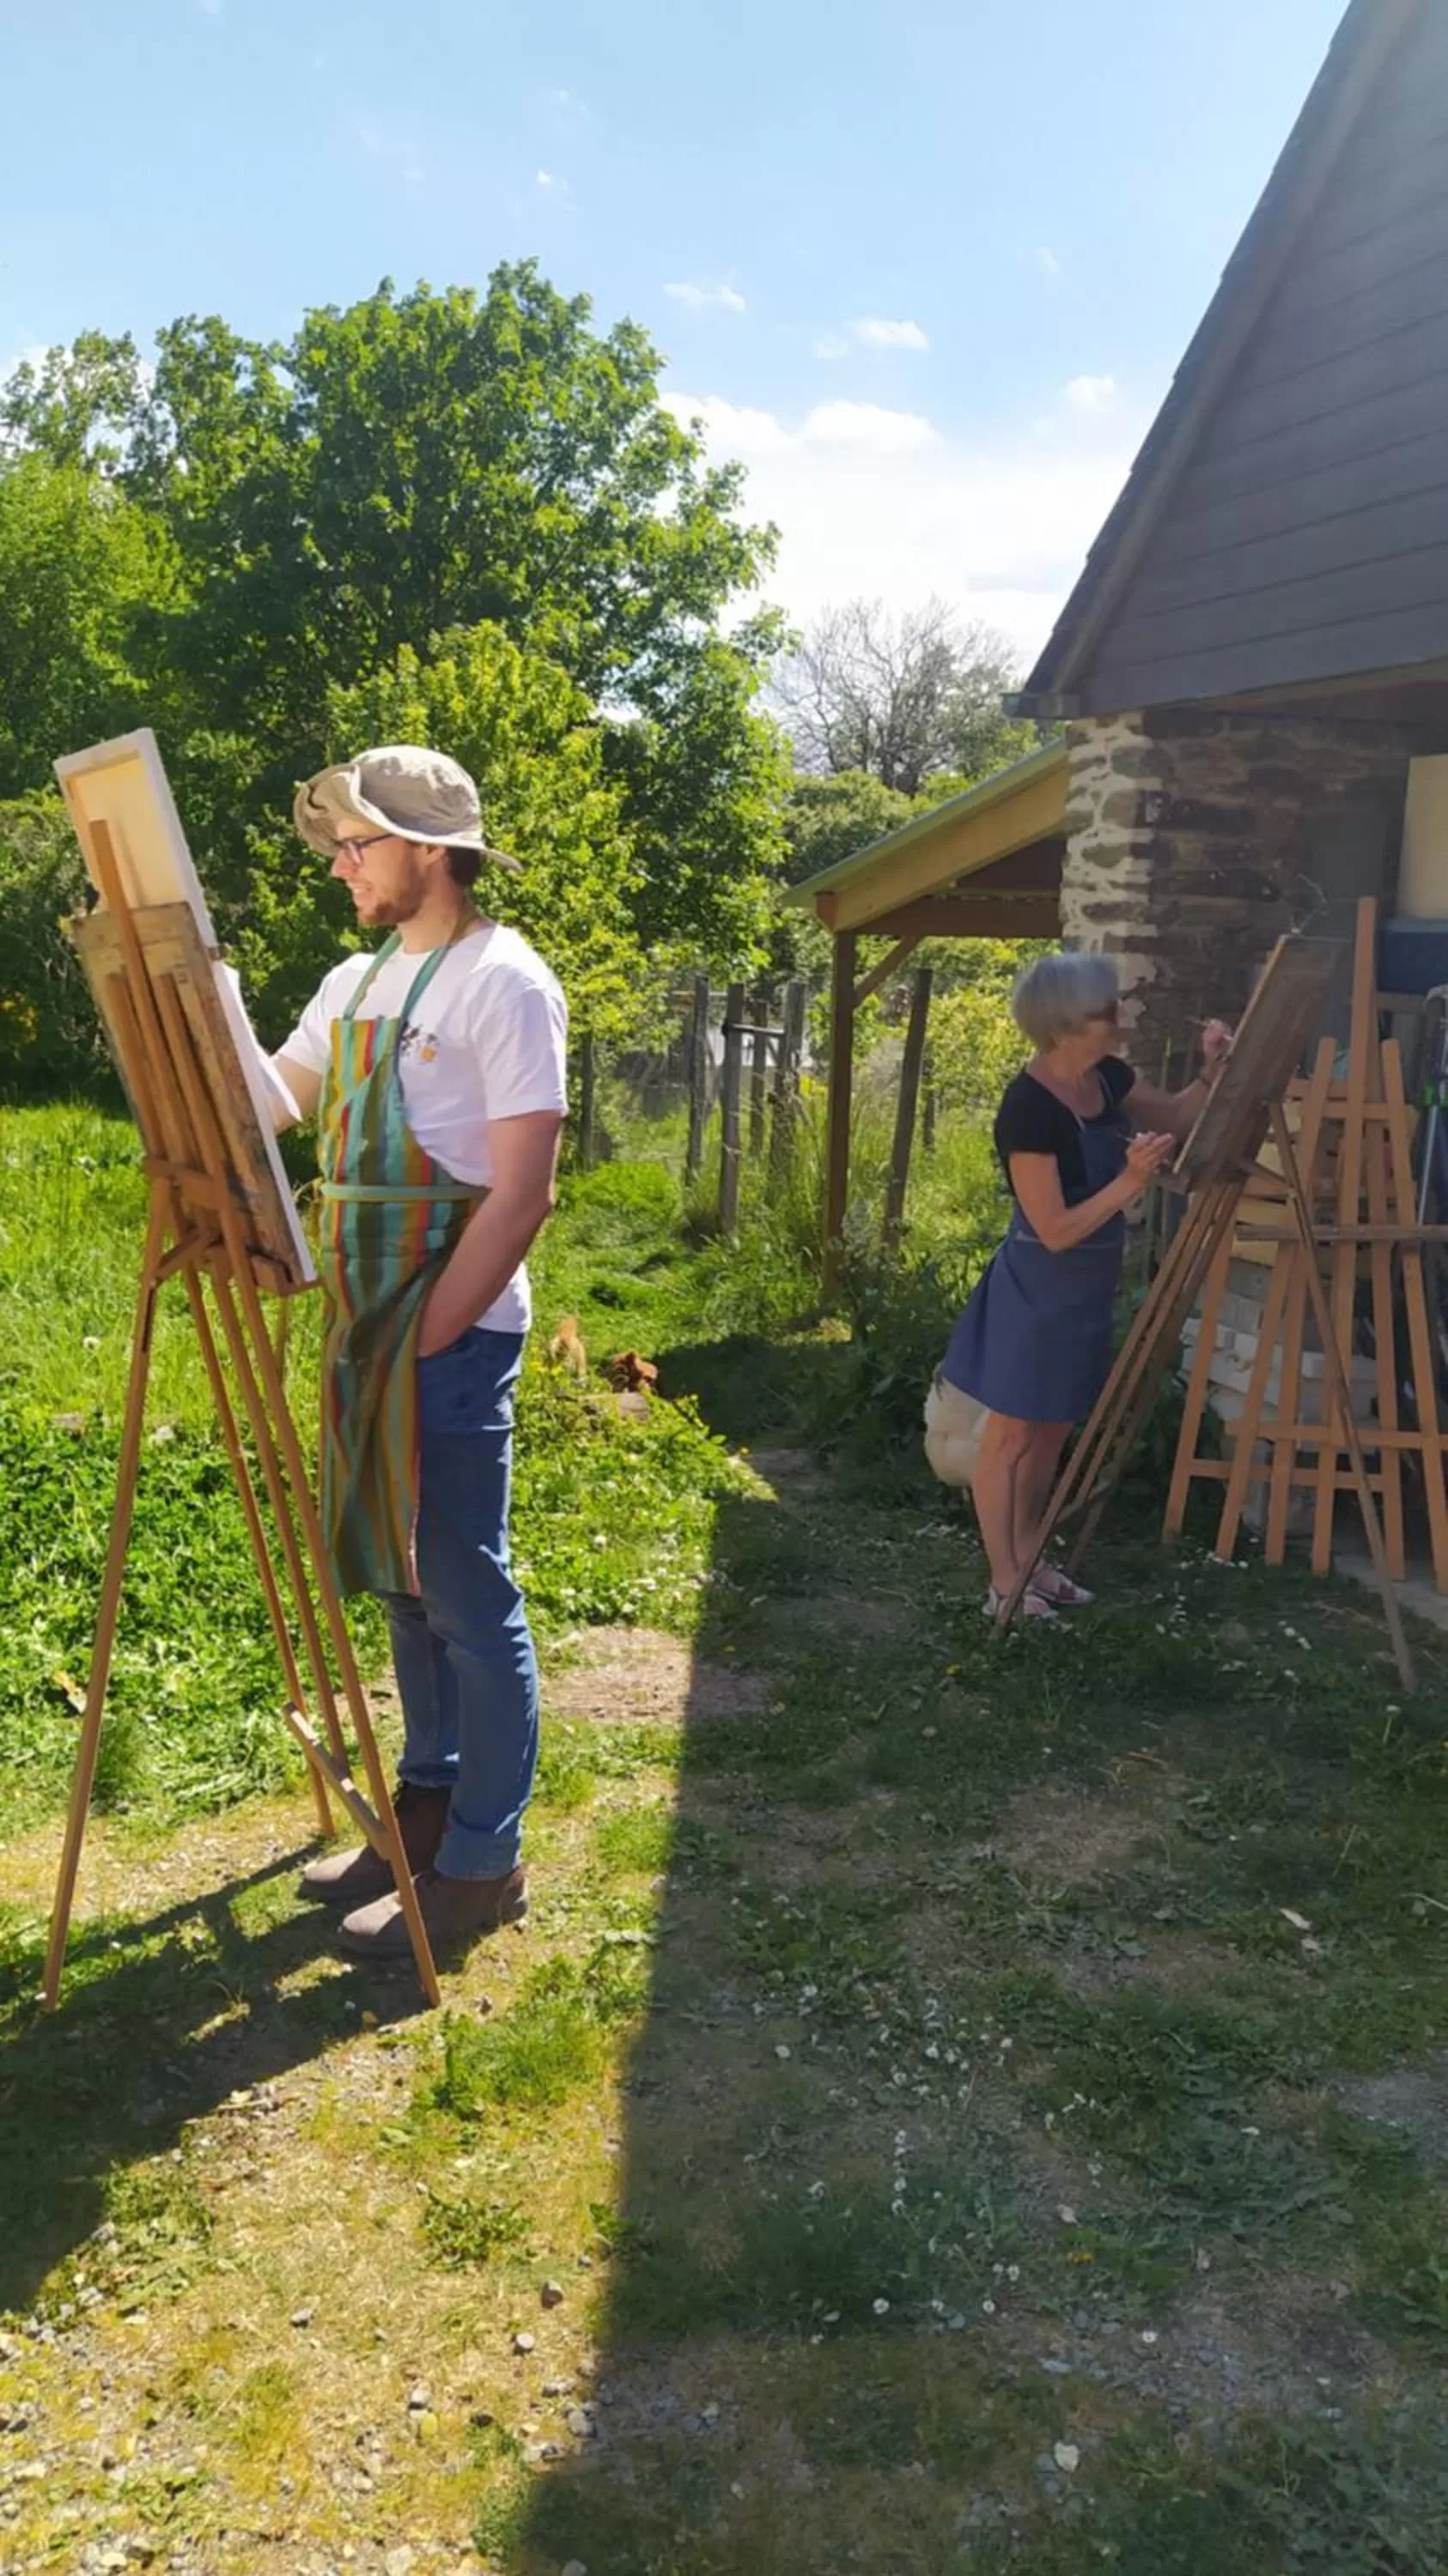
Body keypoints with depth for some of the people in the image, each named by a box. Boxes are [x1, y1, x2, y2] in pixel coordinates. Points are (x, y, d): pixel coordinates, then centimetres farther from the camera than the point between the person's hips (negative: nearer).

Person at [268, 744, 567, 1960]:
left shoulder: (504, 981, -11)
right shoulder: (356, 981, 14)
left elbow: (521, 1195, -17)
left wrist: (428, 1340, -17)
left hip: (455, 1332, -8)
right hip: (367, 1321, 8)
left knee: (467, 1597, 0)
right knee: (403, 1579, 16)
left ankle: (482, 1865, 12)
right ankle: (427, 1805, 31)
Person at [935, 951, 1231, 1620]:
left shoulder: (1106, 1078, -1)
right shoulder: (1028, 1108, -25)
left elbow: (1175, 1118, 16)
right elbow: (1056, 1230, -24)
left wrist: (1212, 1072, -2)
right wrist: (1131, 1181, -28)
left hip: (1084, 1290, 8)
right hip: (1036, 1292, -8)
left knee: (1051, 1432, 18)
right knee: (1011, 1436, 4)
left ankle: (1029, 1560, 31)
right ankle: (1003, 1583, 15)